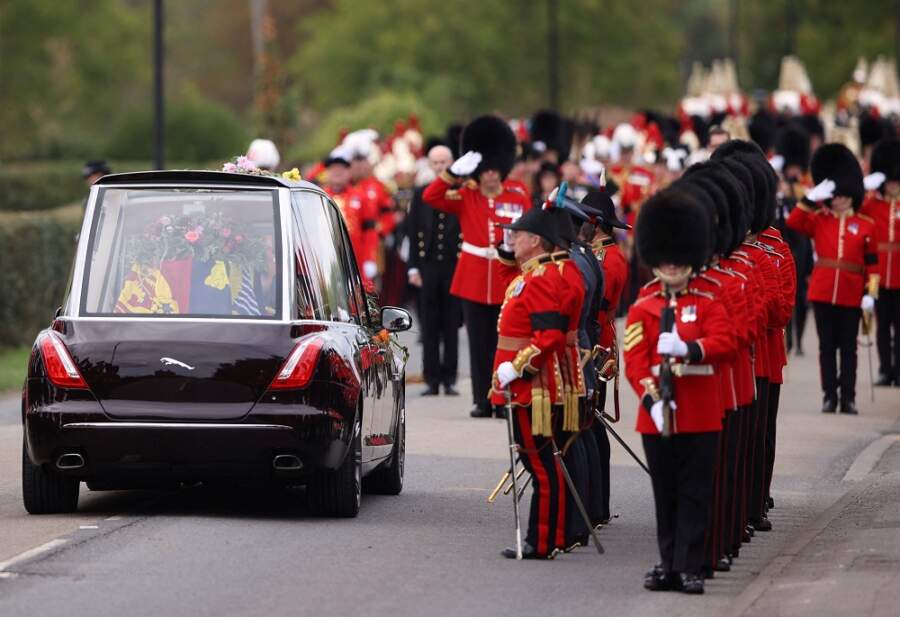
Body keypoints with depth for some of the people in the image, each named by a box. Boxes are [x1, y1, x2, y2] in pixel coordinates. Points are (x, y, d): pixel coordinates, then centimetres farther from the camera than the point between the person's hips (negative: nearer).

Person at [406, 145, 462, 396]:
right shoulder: (420, 195, 7)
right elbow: (413, 233, 6)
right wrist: (413, 268, -1)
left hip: (454, 269, -2)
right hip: (428, 269, 2)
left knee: (451, 326, 2)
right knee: (429, 327, 3)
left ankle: (449, 380, 7)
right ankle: (432, 380, 6)